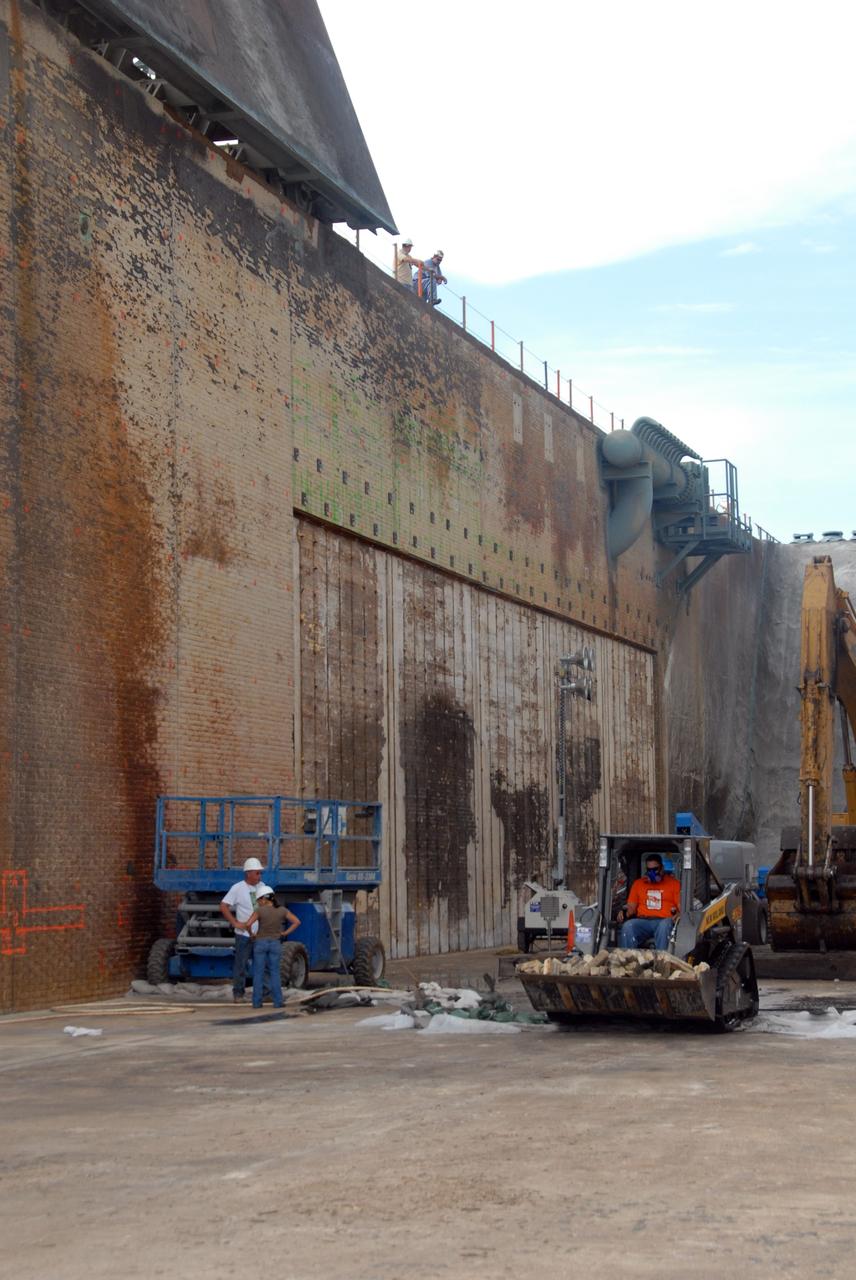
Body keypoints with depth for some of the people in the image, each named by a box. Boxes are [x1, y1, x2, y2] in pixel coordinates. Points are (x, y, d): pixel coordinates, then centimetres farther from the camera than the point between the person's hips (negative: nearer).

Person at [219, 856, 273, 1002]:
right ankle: (238, 993, 12)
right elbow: (223, 907, -12)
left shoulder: (261, 886, 7)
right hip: (244, 934, -5)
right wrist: (235, 923, -14)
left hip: (260, 932, 5)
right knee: (241, 964, 1)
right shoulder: (237, 888, -10)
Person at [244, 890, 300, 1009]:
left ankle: (257, 1002, 3)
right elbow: (297, 922, -2)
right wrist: (285, 933, 3)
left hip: (260, 943, -2)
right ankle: (277, 1002, 0)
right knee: (274, 973, 6)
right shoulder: (282, 910, -4)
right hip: (275, 944, 2)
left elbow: (248, 924, -18)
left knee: (258, 973, 5)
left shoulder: (260, 910, -12)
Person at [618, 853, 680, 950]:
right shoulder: (638, 883, 25)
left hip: (664, 921, -2)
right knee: (627, 926, -33)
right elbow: (631, 907, 20)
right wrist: (625, 913, -3)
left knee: (664, 926, -40)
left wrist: (677, 915, -15)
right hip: (642, 921, 2)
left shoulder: (674, 883, 17)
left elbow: (681, 907, 8)